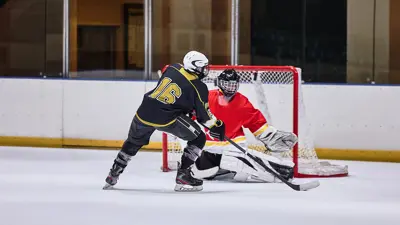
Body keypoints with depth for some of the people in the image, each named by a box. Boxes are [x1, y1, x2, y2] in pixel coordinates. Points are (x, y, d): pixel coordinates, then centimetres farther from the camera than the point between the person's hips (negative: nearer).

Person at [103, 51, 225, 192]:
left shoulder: (172, 68, 9)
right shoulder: (198, 87, -6)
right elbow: (204, 115, 0)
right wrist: (216, 126, 16)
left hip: (145, 112, 6)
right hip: (166, 118, -6)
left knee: (134, 142, 29)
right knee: (198, 139, 8)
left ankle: (113, 175, 35)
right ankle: (183, 177, 3)